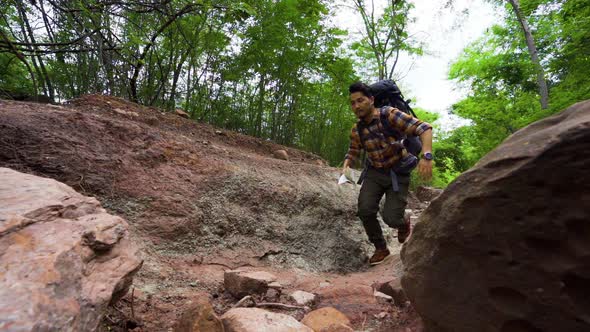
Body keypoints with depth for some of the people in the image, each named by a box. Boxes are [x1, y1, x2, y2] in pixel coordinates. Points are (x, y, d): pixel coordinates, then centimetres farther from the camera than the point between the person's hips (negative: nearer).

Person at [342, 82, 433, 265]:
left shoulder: (389, 115, -20)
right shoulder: (356, 129, -4)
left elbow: (424, 128, -25)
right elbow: (353, 151, 13)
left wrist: (427, 156, -40)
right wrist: (346, 166, -9)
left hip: (398, 173, -4)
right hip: (374, 173, 4)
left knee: (390, 217, -12)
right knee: (365, 210, -15)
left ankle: (404, 223, 29)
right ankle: (381, 248, 10)